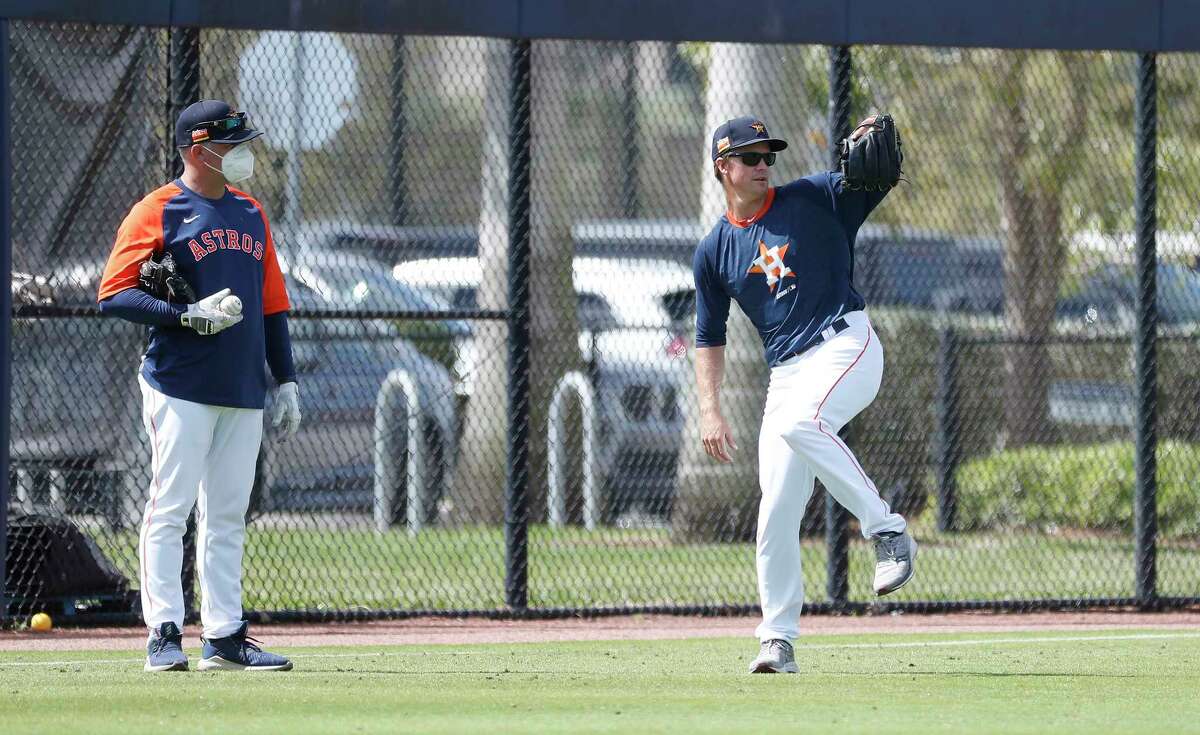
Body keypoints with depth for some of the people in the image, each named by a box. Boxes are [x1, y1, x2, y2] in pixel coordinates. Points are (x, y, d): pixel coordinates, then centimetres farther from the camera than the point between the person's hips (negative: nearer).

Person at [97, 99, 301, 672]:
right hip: (181, 387, -6)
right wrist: (187, 316, -20)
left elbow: (271, 303, 21)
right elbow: (114, 295, -10)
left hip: (244, 391, 7)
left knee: (227, 517, 8)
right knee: (170, 510, -8)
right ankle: (164, 635, -7)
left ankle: (223, 636, 11)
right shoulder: (156, 213, -4)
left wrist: (286, 381, 15)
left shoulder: (250, 213, 17)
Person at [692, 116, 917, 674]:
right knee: (775, 514, -4)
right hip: (786, 372, 4)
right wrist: (710, 410, 4)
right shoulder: (714, 251, 12)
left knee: (800, 422, -36)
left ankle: (886, 530, -27)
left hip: (846, 343, -4)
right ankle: (777, 638, 4)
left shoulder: (814, 199, 4)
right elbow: (709, 339, 16)